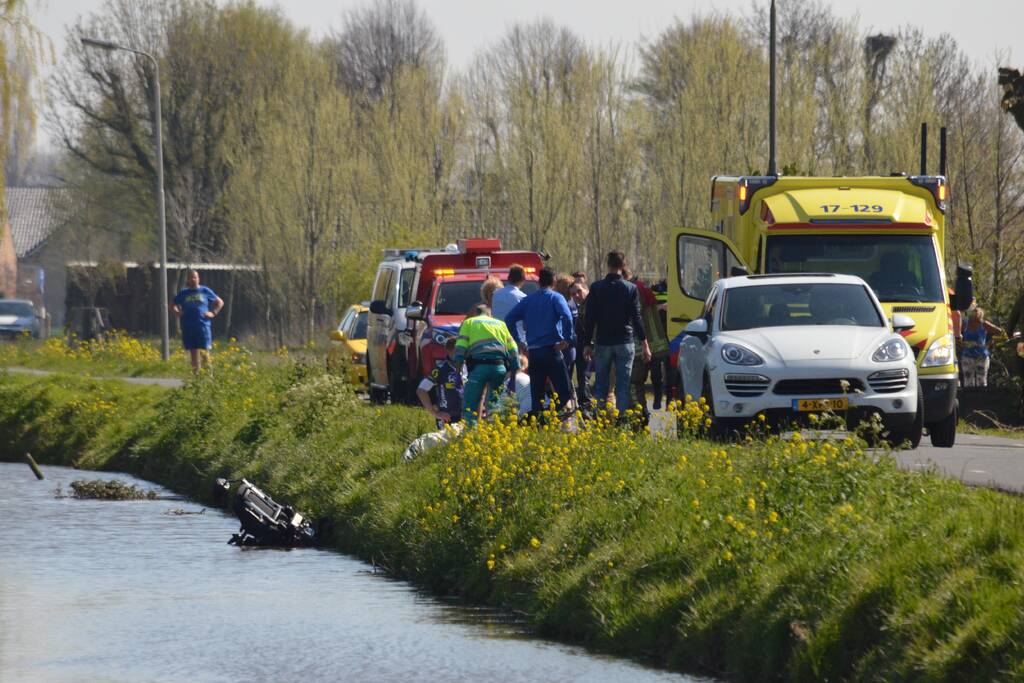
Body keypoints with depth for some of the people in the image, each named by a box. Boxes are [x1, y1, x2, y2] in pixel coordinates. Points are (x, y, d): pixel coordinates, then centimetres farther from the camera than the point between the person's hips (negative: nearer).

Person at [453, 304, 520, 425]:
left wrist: (458, 373, 3)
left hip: (479, 367, -3)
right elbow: (513, 351, 19)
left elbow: (460, 348, 6)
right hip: (500, 367, 3)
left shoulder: (469, 323, 19)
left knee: (469, 406, -4)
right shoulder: (501, 324, 26)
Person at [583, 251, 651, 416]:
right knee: (623, 385, 1)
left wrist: (588, 343, 8)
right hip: (625, 343, -1)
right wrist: (644, 343, 0)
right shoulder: (631, 289, -3)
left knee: (601, 385, 9)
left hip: (603, 343, 1)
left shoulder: (596, 288, -1)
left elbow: (589, 318, 1)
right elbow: (636, 318, -4)